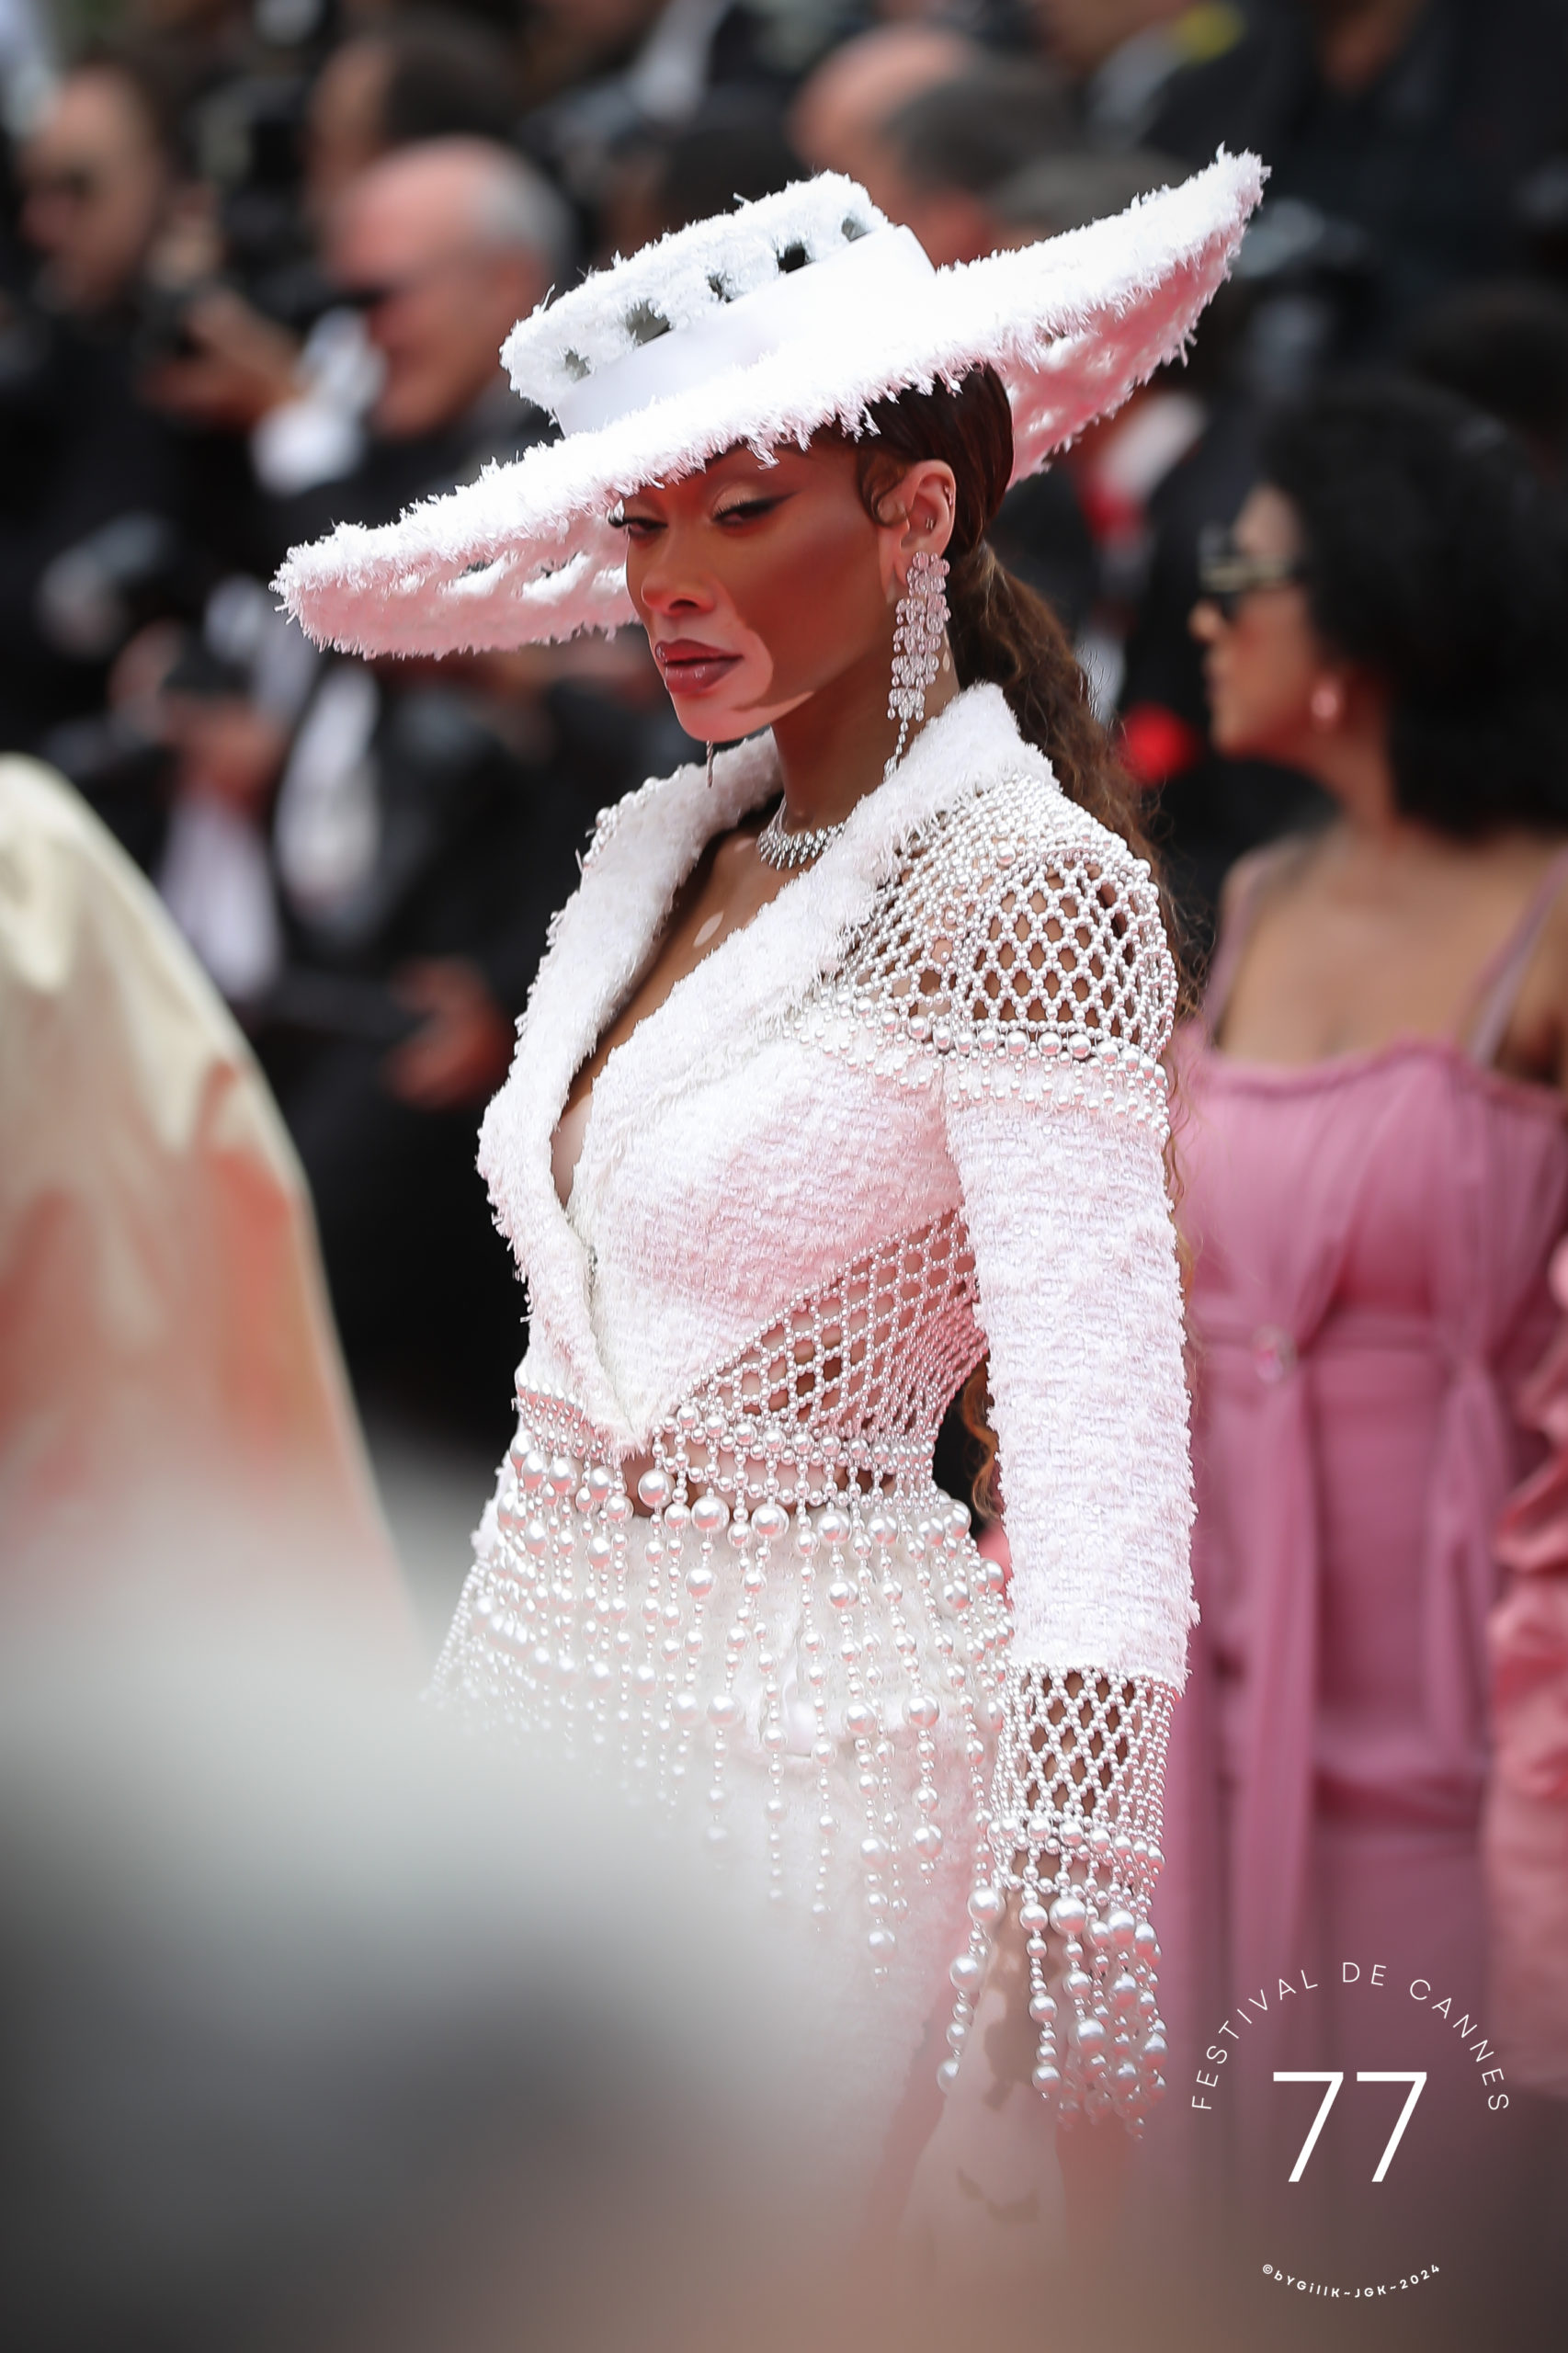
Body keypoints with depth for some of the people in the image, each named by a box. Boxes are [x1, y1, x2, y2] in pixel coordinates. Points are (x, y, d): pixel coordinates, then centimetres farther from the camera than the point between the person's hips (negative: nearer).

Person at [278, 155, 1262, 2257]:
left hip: (819, 1749, -7)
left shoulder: (1021, 889, -12)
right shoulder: (654, 855, 11)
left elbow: (1104, 1447, -18)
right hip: (537, 1689, 7)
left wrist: (1054, 1917, -26)